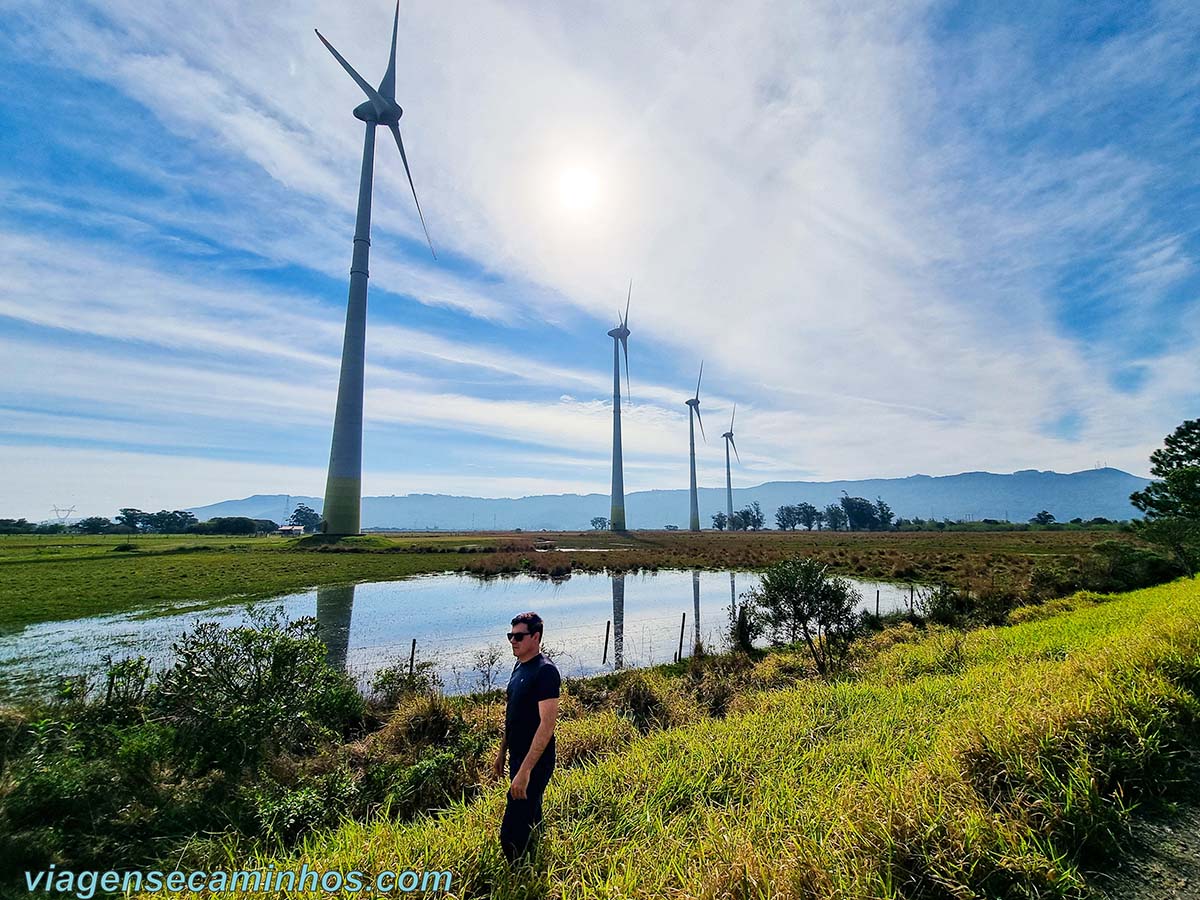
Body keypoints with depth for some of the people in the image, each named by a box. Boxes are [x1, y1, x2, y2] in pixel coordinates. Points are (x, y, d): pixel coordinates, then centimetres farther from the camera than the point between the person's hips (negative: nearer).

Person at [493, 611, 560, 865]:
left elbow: (547, 724, -26)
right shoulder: (520, 666, 6)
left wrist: (525, 770, -28)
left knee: (511, 834, -4)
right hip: (518, 757, 9)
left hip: (535, 762, -9)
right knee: (531, 820, 23)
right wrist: (502, 752, 18)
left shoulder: (545, 671, -22)